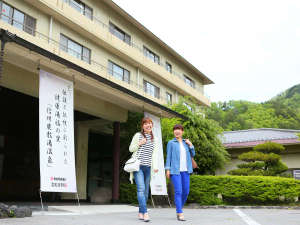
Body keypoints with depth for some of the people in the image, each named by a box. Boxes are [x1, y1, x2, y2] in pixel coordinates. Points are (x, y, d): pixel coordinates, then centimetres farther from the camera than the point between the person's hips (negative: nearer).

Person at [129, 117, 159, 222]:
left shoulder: (154, 139, 13)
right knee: (141, 189, -15)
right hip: (138, 166, -4)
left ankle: (140, 213, 18)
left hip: (148, 167, 4)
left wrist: (155, 166, -2)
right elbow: (131, 148, 8)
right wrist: (139, 144, -9)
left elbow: (154, 154, 10)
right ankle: (145, 213, -19)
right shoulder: (138, 135, 2)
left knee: (146, 191, 6)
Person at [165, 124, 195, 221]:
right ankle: (180, 214, -9)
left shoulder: (186, 142, 15)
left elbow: (192, 154, 16)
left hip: (185, 170, 4)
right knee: (178, 191, -12)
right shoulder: (171, 143, 4)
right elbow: (168, 156, 2)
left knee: (186, 191, 5)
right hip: (175, 170, -4)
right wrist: (167, 169, -6)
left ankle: (179, 209, 25)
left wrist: (190, 145, 1)